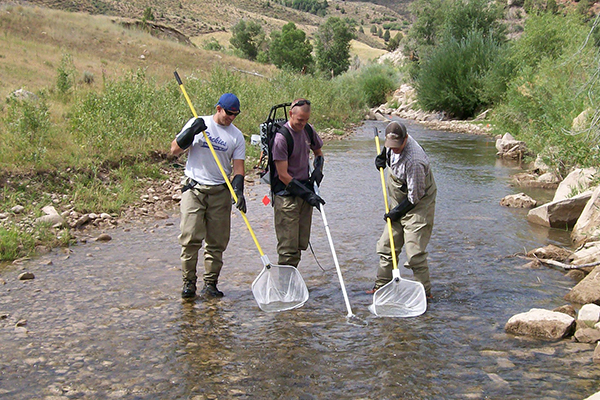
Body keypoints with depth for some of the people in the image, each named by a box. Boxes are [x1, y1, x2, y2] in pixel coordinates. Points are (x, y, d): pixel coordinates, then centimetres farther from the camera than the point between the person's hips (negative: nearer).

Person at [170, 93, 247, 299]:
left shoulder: (236, 135, 7)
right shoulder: (198, 124, 4)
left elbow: (238, 168, 3)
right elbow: (175, 150, 1)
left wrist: (239, 191, -12)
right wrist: (191, 132, -14)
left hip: (220, 191, 2)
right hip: (193, 189, -2)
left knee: (217, 241, 2)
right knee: (191, 237, -8)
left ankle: (210, 284, 12)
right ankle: (189, 282, 2)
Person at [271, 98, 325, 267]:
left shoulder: (308, 130, 5)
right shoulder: (281, 136, -17)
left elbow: (318, 152, 25)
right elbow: (283, 175, -18)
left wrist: (318, 169, 4)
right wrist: (307, 194, -19)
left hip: (305, 191, 7)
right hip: (286, 194, -7)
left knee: (301, 244, 11)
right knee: (288, 246, -8)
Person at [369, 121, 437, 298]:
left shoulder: (414, 161, -32)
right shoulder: (395, 141, -7)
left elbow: (414, 197, -24)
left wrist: (397, 212, -14)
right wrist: (383, 156, 10)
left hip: (418, 206, -8)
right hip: (399, 203, 9)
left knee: (414, 253, -10)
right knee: (386, 246, 11)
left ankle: (425, 291, 4)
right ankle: (382, 284, 24)